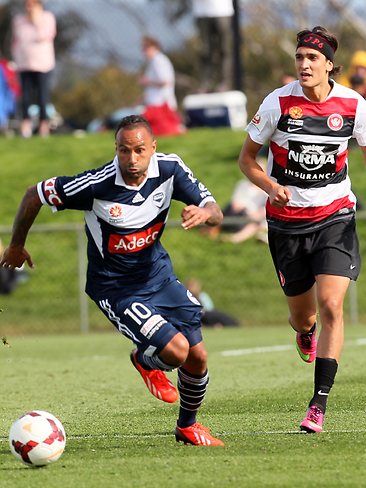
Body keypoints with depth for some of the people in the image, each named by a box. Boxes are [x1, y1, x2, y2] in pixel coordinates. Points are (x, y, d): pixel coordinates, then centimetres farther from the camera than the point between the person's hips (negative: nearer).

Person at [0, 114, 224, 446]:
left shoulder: (170, 168, -16)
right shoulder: (96, 185, -28)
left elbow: (216, 213, -12)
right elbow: (34, 195, -14)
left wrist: (204, 212, -38)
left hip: (158, 273, 5)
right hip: (116, 289, -5)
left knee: (198, 357, 7)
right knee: (175, 350, -22)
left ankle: (188, 426, 37)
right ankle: (145, 362, 17)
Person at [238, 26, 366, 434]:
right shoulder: (278, 103, -10)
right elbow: (247, 158, 1)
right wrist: (272, 188, -17)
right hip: (287, 220, 0)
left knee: (331, 306, -16)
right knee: (302, 314, 10)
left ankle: (319, 406, -11)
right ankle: (305, 331, 52)